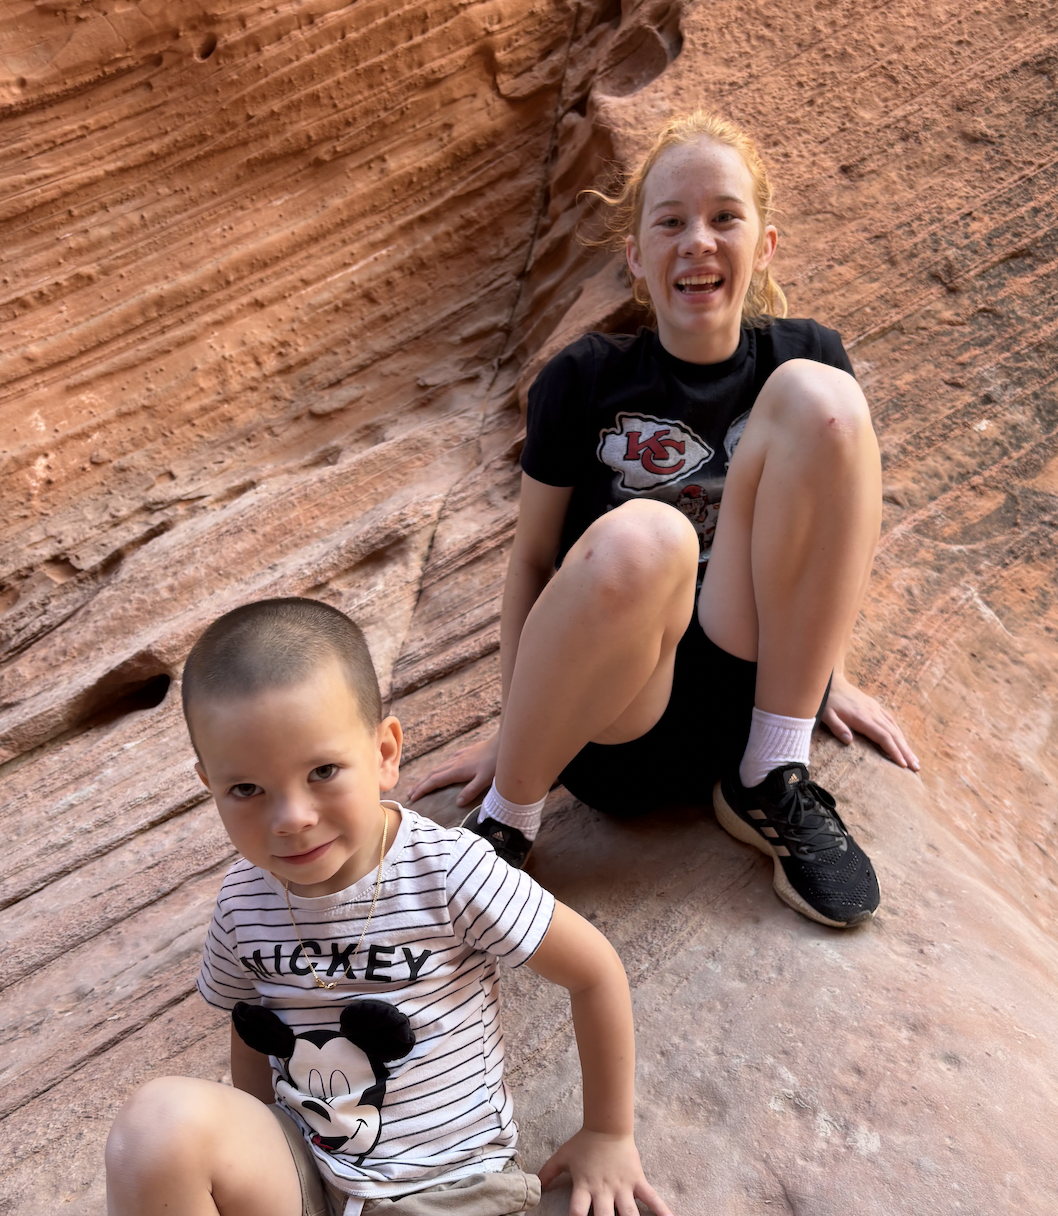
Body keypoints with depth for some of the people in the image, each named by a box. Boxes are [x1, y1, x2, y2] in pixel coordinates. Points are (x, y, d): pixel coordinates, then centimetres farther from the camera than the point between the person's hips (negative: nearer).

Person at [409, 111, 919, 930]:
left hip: (749, 691, 2)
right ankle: (508, 818, -11)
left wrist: (831, 672, 14)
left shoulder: (804, 358, 4)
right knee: (642, 539, -39)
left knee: (821, 398, -17)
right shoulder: (587, 379, -2)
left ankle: (771, 780, -9)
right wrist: (513, 727, -2)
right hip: (613, 731, -2)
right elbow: (532, 558, 1)